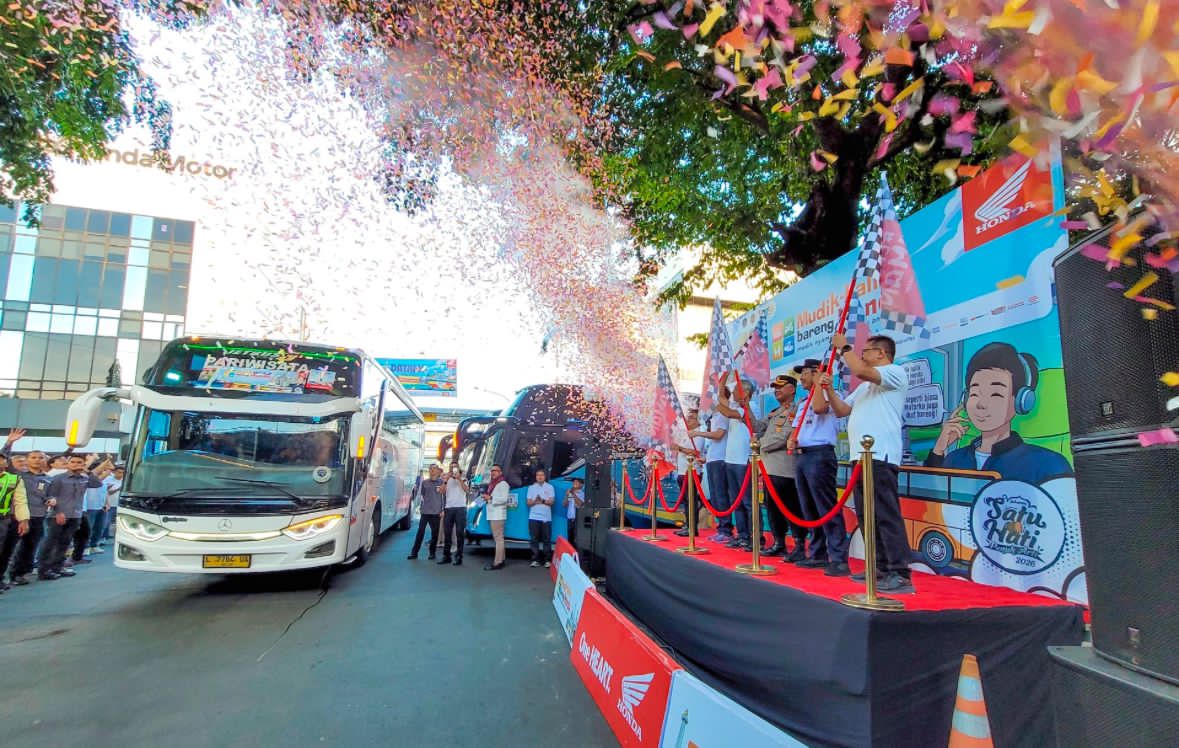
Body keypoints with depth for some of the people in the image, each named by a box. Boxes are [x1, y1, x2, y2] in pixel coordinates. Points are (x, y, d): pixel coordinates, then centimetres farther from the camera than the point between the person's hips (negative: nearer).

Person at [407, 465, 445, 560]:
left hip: (436, 512, -2)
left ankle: (432, 553, 16)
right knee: (420, 532, -2)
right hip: (425, 512, 2)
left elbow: (444, 497, 0)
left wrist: (443, 510, -4)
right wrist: (419, 506, 8)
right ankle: (414, 553, 3)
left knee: (434, 533, 4)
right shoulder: (424, 482, 9)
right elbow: (420, 495, 15)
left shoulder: (441, 482, 0)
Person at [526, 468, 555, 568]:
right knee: (534, 539, -1)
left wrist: (542, 501, -15)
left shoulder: (550, 487, 7)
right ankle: (535, 560, 5)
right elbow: (528, 502, 4)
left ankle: (548, 560, 3)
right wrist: (535, 501, -16)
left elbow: (551, 501, -1)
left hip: (546, 517, -1)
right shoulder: (531, 487, 10)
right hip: (534, 517, 1)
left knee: (547, 539, -1)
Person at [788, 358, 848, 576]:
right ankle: (818, 554, 20)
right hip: (800, 457, 9)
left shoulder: (827, 394, -3)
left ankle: (839, 559, -8)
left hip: (819, 455, -9)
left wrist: (818, 383, -12)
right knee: (809, 510, 12)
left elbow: (819, 408, -25)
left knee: (827, 508, -10)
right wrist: (791, 440, 1)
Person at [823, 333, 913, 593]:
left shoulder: (895, 372, -2)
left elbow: (859, 370, -20)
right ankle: (881, 567, 20)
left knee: (886, 515, -12)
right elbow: (842, 411, 23)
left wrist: (843, 346, -6)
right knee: (866, 516, 12)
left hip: (880, 456, -10)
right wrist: (829, 389, 9)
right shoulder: (865, 386, 26)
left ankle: (900, 574, -10)